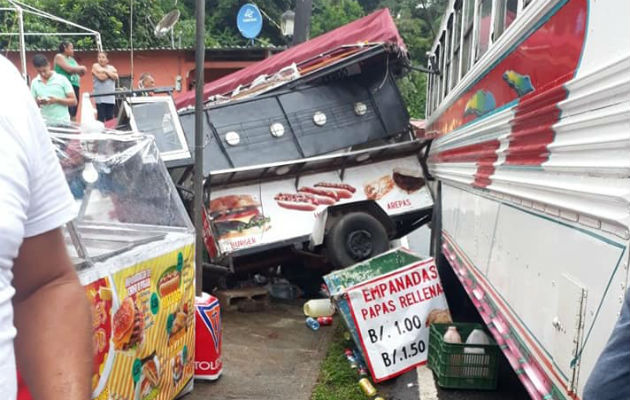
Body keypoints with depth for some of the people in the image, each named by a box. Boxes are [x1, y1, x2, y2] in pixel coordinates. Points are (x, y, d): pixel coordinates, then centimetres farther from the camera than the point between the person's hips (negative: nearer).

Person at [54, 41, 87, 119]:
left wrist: (74, 69, -2)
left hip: (75, 86, 8)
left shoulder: (72, 59, 22)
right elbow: (69, 69, -14)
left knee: (73, 114, 4)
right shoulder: (59, 56, 1)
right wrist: (80, 68, 2)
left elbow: (81, 73, 18)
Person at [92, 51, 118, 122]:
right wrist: (111, 74, 2)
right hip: (100, 97, -4)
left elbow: (116, 77, 0)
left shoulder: (111, 68, 18)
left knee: (110, 118, 1)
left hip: (110, 97, 4)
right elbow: (101, 77, -10)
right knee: (101, 118, -10)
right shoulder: (95, 66, 5)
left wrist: (106, 71, -6)